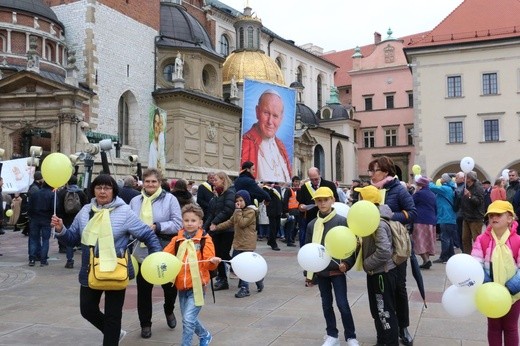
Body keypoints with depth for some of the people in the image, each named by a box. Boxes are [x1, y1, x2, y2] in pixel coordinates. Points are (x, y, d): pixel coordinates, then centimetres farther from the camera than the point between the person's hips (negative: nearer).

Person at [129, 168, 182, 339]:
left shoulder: (169, 199, -6)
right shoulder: (135, 201, 5)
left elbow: (178, 224, -10)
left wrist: (157, 227, -19)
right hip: (142, 252, 2)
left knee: (170, 286, 12)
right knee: (143, 289, 8)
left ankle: (169, 310, 44)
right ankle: (145, 324, 26)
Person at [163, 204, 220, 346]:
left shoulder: (205, 239, -5)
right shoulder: (176, 240, 7)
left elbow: (208, 264, -13)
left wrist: (213, 261, -34)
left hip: (197, 285, -5)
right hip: (182, 286, 5)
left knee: (188, 319, -13)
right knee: (189, 319, 17)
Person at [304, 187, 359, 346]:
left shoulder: (341, 221, -9)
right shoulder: (312, 224, 3)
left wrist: (346, 263, -19)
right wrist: (309, 273, 10)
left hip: (337, 270, -4)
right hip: (320, 271, 4)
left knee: (342, 304, -3)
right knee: (326, 304, 13)